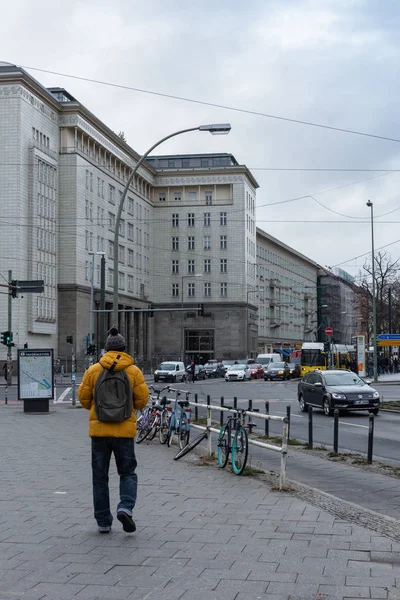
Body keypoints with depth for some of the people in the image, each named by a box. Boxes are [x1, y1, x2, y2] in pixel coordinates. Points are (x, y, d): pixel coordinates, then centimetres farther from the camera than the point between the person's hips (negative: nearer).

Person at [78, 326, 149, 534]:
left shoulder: (93, 370, -2)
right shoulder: (134, 371, -3)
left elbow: (83, 398, 3)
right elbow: (142, 400, -2)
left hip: (99, 430, 1)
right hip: (124, 430, 0)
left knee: (100, 477, 10)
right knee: (128, 473, 12)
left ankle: (103, 522, 12)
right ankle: (125, 508, -11)